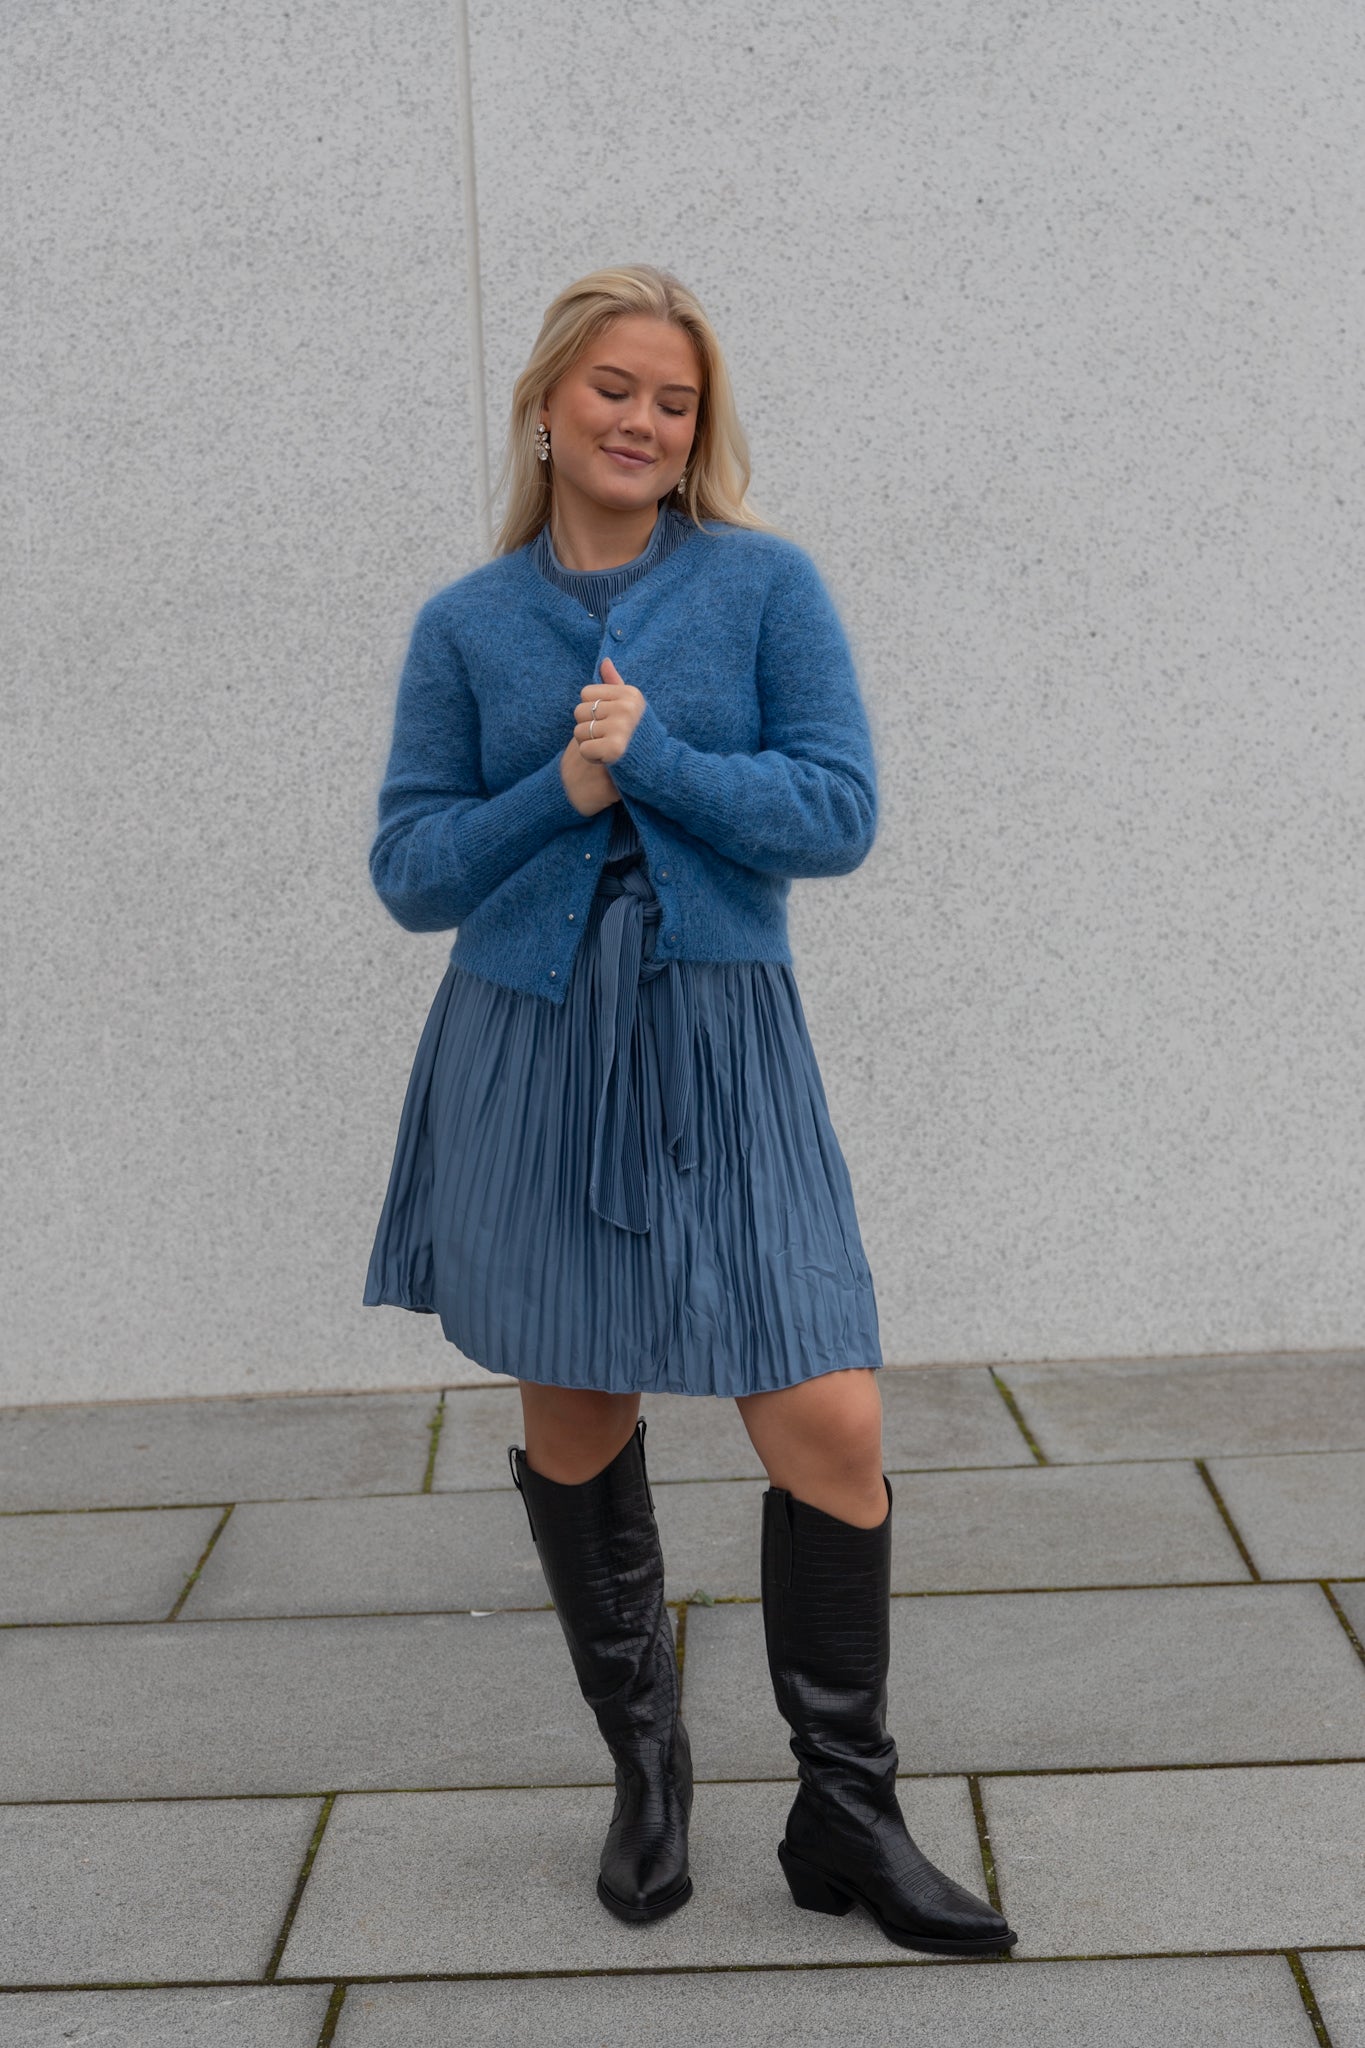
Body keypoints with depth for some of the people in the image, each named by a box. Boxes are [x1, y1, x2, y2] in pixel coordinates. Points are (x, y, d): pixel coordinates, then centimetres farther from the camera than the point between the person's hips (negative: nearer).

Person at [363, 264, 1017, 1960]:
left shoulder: (767, 585, 2)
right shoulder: (464, 625, 5)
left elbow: (838, 813, -6)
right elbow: (409, 869, 2)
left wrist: (651, 757, -15)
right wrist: (561, 792, -13)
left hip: (719, 1050, -1)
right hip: (526, 1045, 1)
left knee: (831, 1429, -7)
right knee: (572, 1424, 11)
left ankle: (844, 1815, 13)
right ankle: (645, 1761, 33)